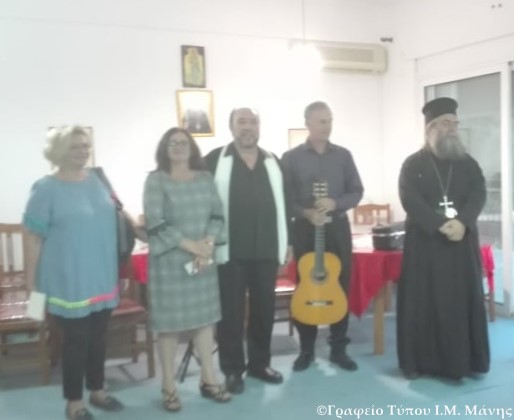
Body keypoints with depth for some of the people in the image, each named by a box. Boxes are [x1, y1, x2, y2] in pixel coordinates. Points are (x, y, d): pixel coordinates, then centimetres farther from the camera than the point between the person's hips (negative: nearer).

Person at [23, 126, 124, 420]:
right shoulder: (46, 188, -10)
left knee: (99, 337, 16)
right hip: (70, 282, -5)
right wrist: (32, 282, -8)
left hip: (103, 278, 5)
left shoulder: (98, 179, 5)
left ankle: (97, 390, 35)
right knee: (76, 340, 6)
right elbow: (35, 238, -8)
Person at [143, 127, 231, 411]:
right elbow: (155, 223, -13)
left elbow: (217, 215, 4)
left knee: (204, 317, 10)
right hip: (169, 261, -4)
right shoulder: (156, 180, -4)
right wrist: (190, 245, -16)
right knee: (169, 322, 2)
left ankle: (208, 380, 22)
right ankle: (168, 387, 14)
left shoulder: (205, 178, 8)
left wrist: (208, 244, -12)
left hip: (204, 259, 4)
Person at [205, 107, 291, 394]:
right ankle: (233, 369, 17)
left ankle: (260, 363, 27)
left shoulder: (273, 162, 11)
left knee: (265, 308, 11)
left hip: (266, 250, 4)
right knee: (231, 311, 4)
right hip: (230, 251, -4)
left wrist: (287, 243, 11)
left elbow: (282, 204, 14)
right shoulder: (215, 160, -2)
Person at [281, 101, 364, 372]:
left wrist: (335, 203, -13)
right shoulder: (291, 158, 0)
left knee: (340, 287, 4)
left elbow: (357, 191, 5)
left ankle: (338, 348, 16)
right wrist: (305, 213, -19)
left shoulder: (343, 155, 7)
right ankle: (306, 349, 15)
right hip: (305, 229, -2)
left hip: (338, 227, 2)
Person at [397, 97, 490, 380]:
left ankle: (464, 360, 12)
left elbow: (479, 194, 0)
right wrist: (441, 225, -20)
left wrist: (462, 222, -19)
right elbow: (410, 200, -9)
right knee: (424, 301, -1)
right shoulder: (413, 164, 3)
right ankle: (421, 361, 7)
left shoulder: (468, 163, 13)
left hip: (462, 242, 3)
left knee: (463, 299, 3)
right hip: (425, 243, -3)